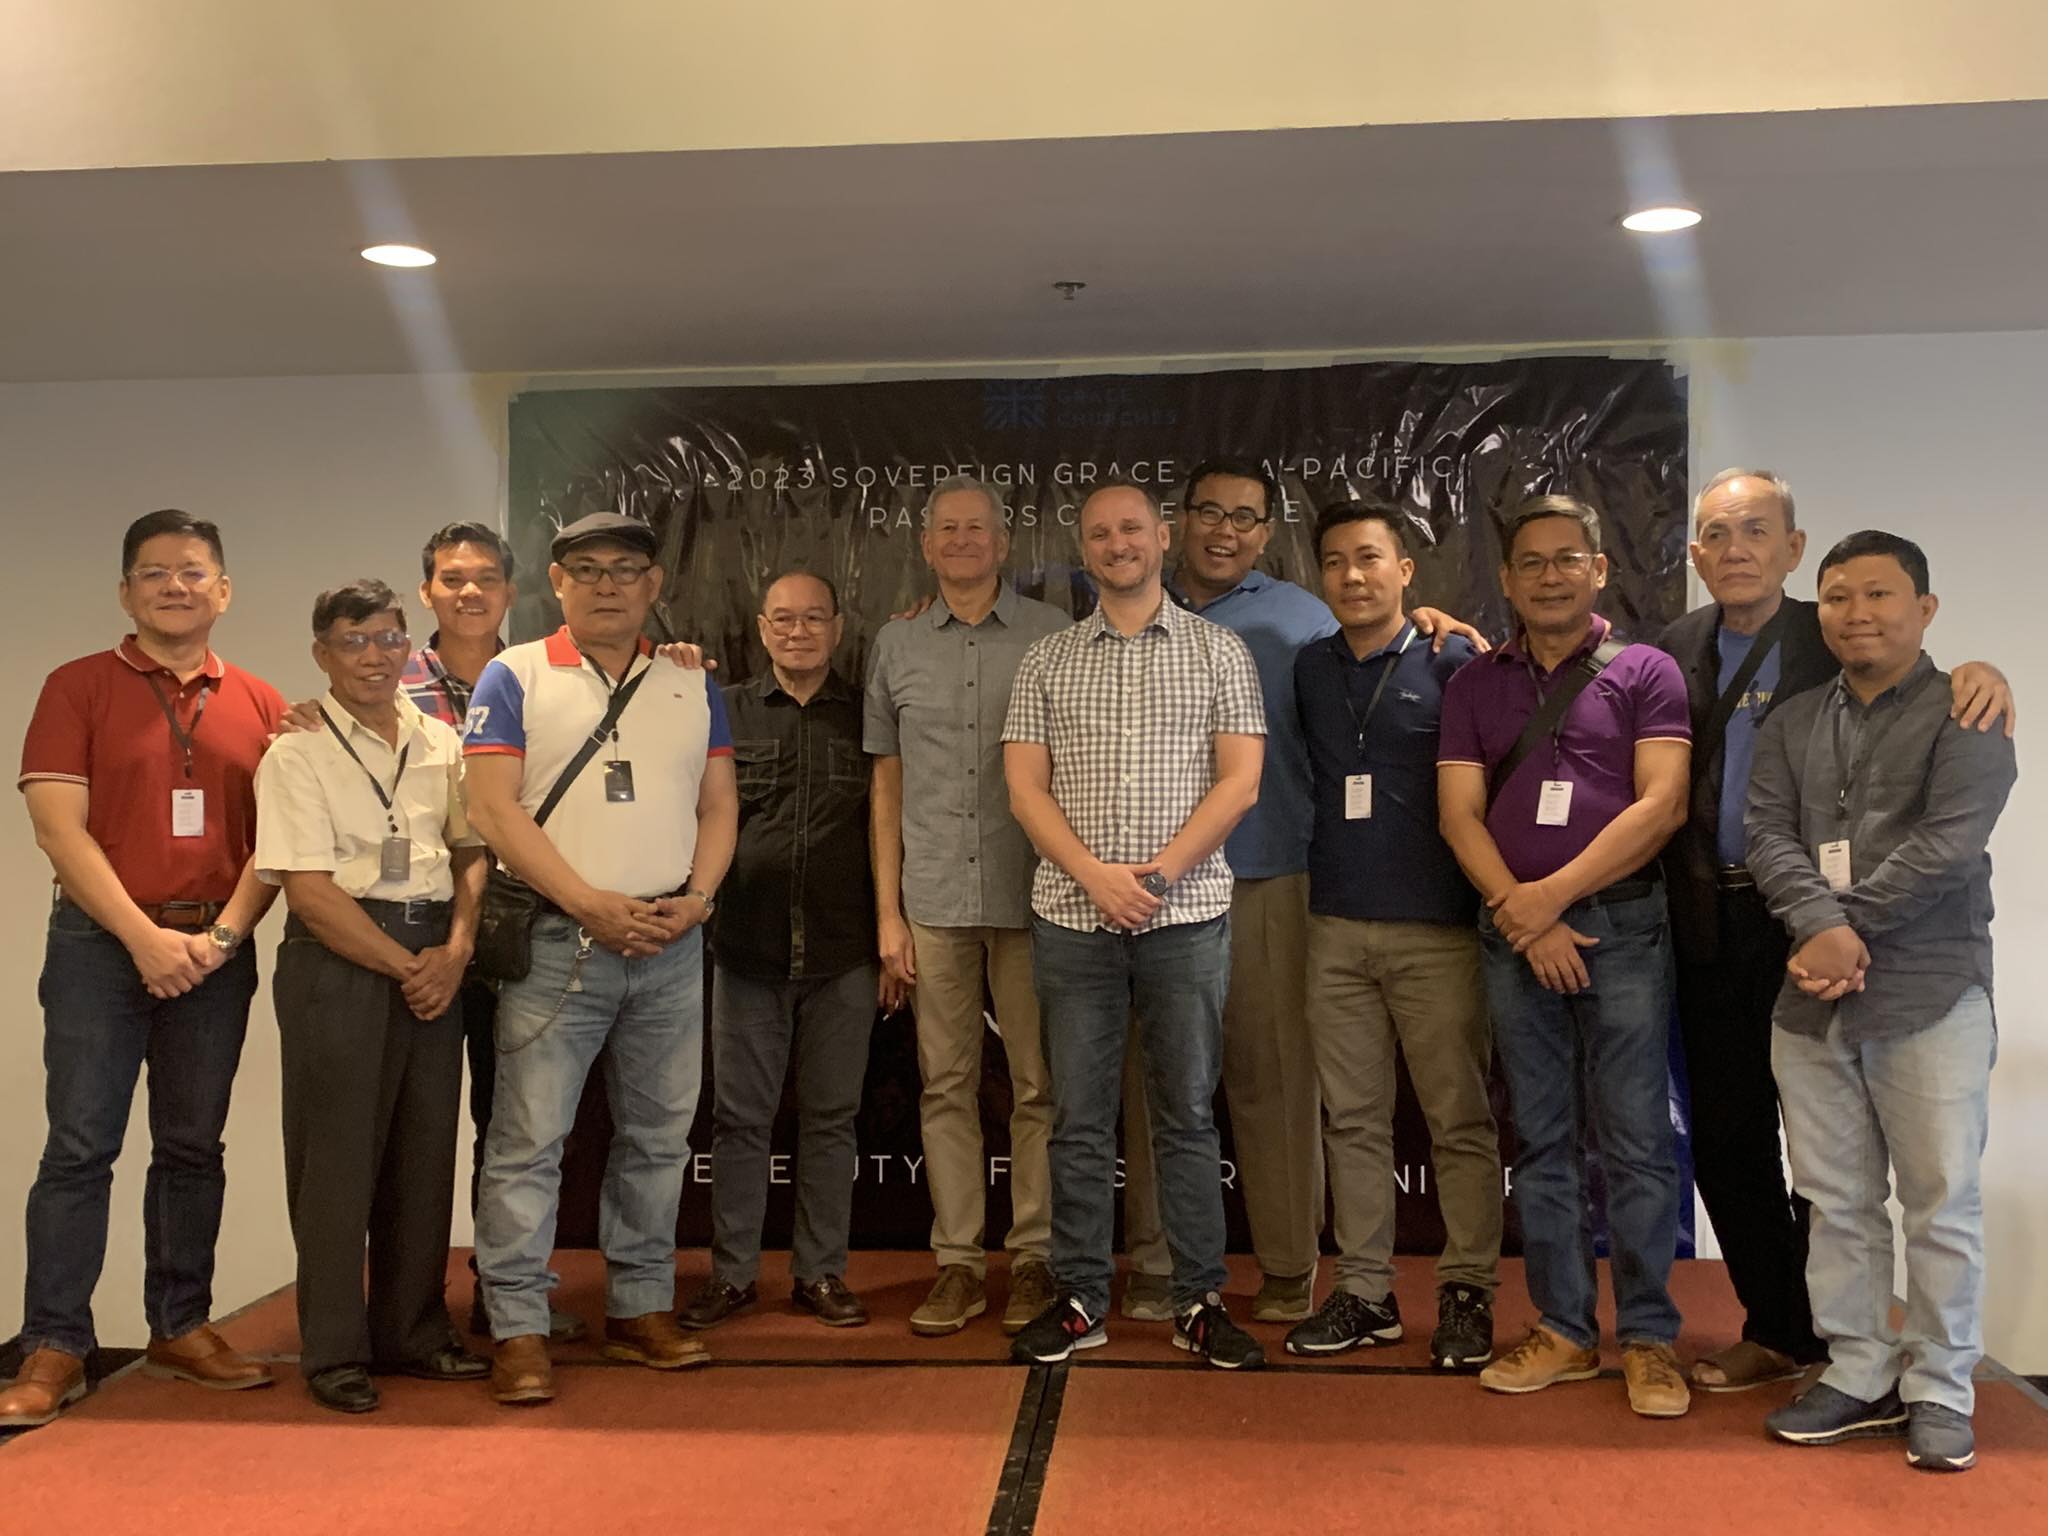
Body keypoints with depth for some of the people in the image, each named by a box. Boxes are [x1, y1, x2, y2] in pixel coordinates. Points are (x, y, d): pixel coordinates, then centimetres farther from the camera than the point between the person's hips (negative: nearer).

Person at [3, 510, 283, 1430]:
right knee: (80, 1146, -2)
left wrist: (223, 933, -9)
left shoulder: (260, 706, 7)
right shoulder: (78, 688, 1)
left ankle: (181, 1326, 20)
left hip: (215, 951, 3)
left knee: (193, 1146, 9)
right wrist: (144, 937, -13)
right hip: (101, 943, -2)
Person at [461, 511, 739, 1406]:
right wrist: (592, 905, -15)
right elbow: (493, 807, -8)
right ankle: (518, 1328, 5)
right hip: (557, 943, -4)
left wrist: (697, 898, -6)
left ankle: (640, 1308, 23)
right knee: (528, 1139, -4)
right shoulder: (515, 678, 1)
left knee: (658, 1137, 11)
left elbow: (718, 804, 12)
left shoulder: (690, 685, 13)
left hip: (671, 945, 4)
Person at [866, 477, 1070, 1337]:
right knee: (946, 1085, 6)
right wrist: (888, 911, 6)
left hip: (1029, 896, -2)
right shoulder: (897, 646, 10)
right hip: (933, 902, 2)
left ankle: (1035, 1259, 14)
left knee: (1037, 1085, 3)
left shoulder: (1051, 636, 3)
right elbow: (887, 787, 11)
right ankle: (958, 1262, 15)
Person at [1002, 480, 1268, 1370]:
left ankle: (1200, 1301, 15)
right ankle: (1080, 1298, 17)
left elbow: (1240, 781, -2)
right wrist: (1095, 875, -11)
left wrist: (1159, 871, -11)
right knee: (1078, 1119, 7)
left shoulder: (1218, 652, 5)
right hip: (1071, 916, 2)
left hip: (1186, 917, -1)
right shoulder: (1047, 661, 9)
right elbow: (1025, 788, 3)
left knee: (1188, 1115, 6)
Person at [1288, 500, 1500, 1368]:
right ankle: (1365, 1292, 19)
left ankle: (1467, 1294, 13)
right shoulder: (1309, 670, 11)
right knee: (1352, 1118, 9)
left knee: (1460, 1120, 1)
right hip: (1336, 928, 4)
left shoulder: (1452, 664, -3)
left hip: (1436, 930, -4)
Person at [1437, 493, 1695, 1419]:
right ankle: (1565, 1330, 16)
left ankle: (1648, 1338, 7)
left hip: (1622, 926, -3)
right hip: (1514, 934, 3)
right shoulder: (1475, 685, 12)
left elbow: (1661, 802, -7)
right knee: (1542, 1141, 7)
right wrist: (1520, 913, -8)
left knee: (1636, 1140, -3)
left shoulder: (1644, 673, 3)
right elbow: (1459, 814, 4)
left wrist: (1553, 894, -11)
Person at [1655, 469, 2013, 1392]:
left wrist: (1980, 677, -24)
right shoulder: (1675, 651, 8)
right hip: (1710, 928, 3)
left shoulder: (1836, 641, -1)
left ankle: (1822, 1331, 23)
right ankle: (1775, 1328, 27)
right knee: (1726, 1140, 10)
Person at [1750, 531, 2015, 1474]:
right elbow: (1769, 838, 1)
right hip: (1810, 1002, 4)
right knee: (1836, 1202, 10)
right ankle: (1861, 1375, 22)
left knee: (1941, 1203, 2)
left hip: (1930, 997, -4)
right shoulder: (1791, 725, 13)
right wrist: (1821, 926, -17)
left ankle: (1940, 1391, 14)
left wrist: (1845, 927, -14)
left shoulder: (1965, 715, -1)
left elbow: (1947, 846, -14)